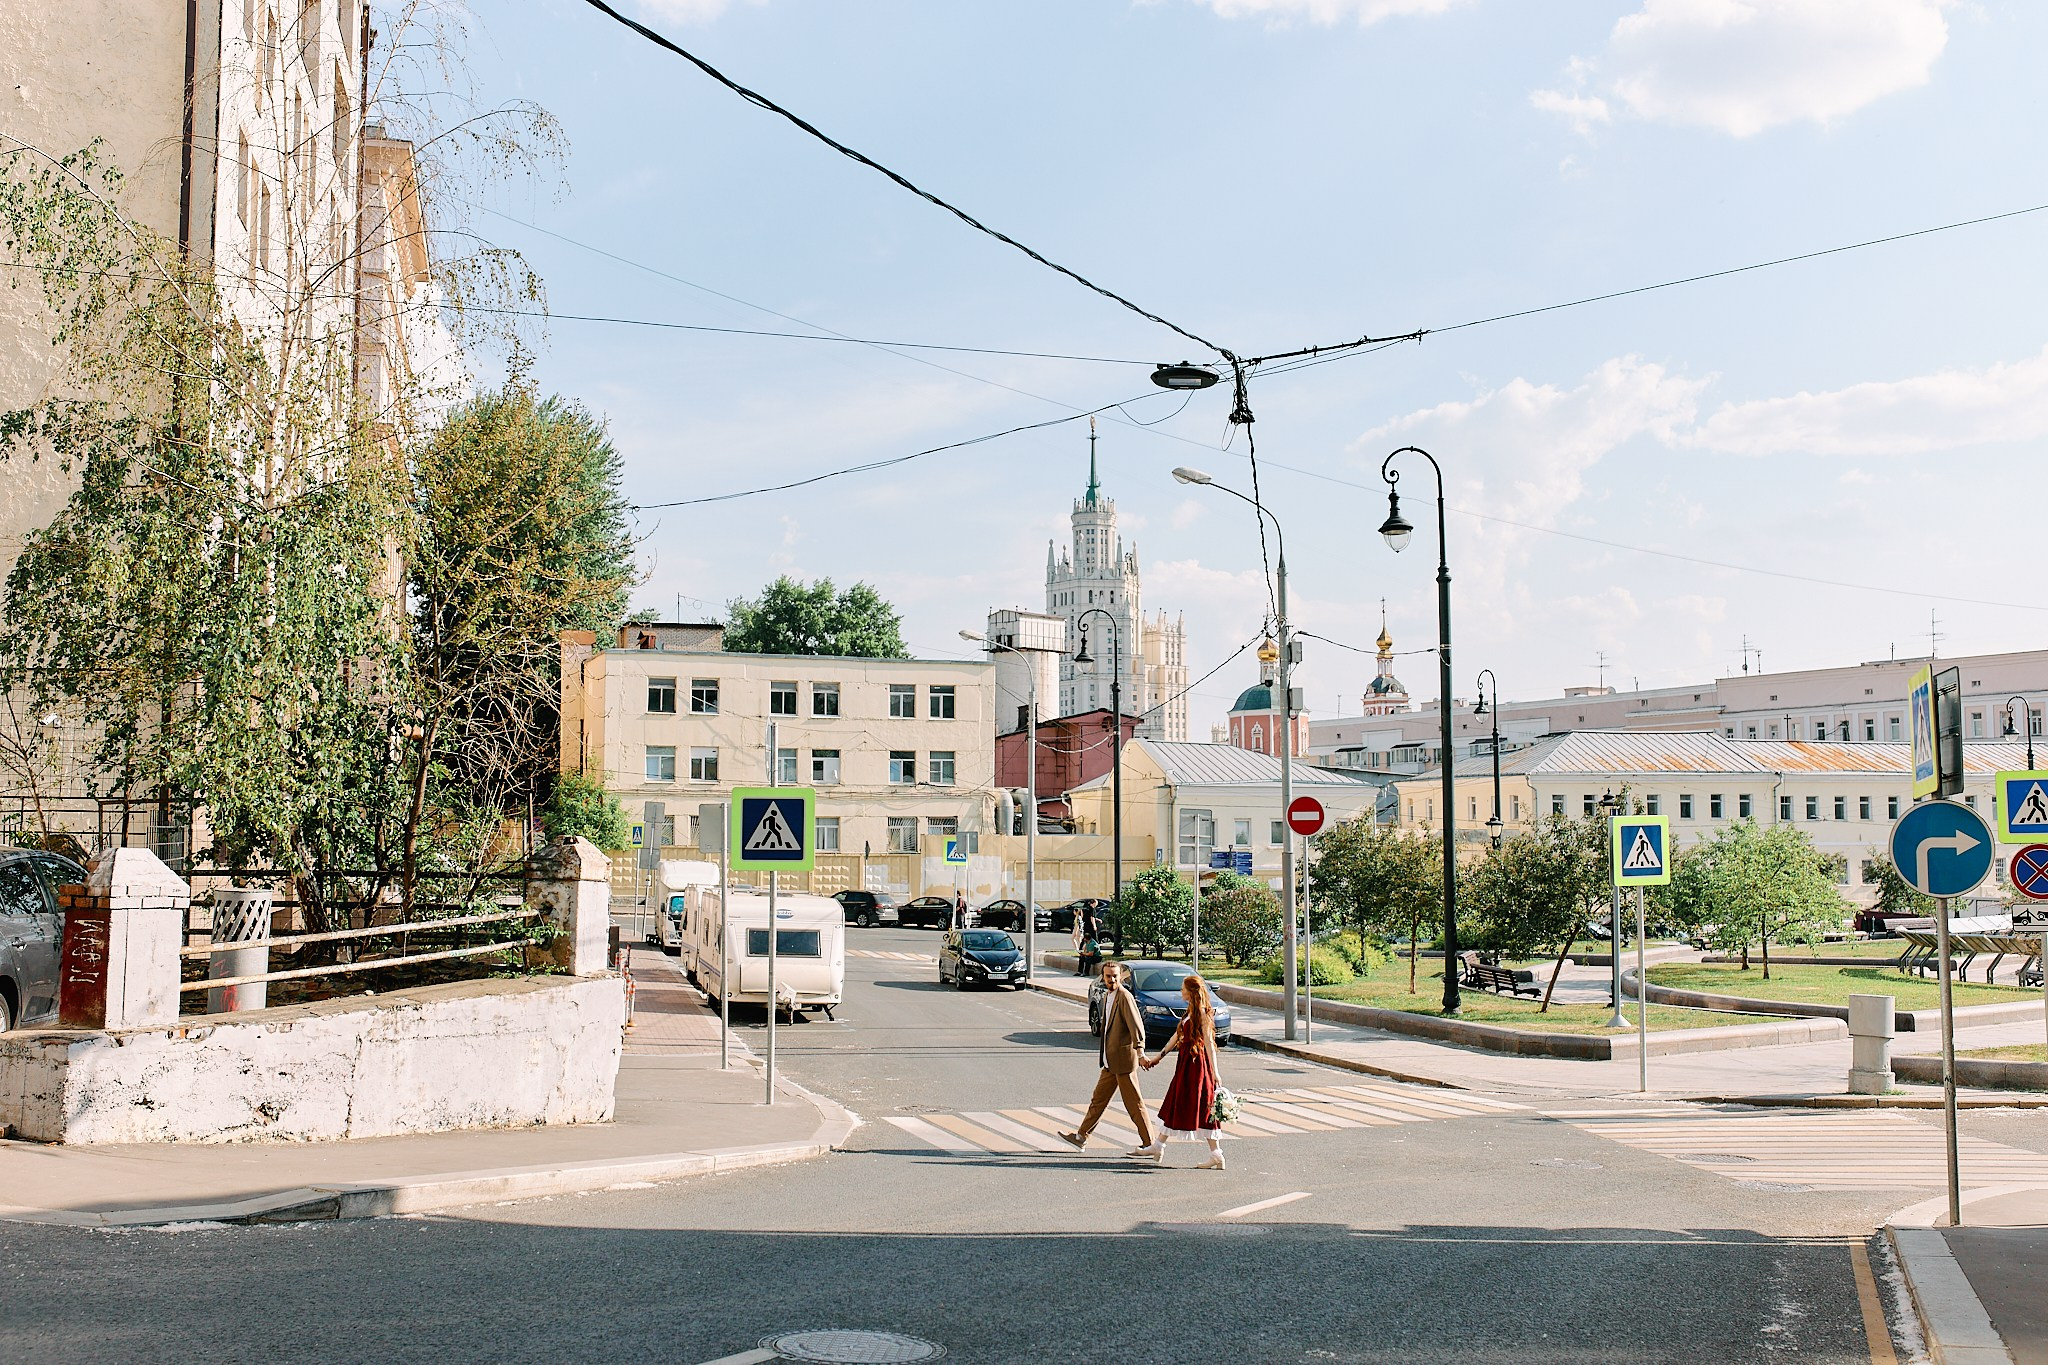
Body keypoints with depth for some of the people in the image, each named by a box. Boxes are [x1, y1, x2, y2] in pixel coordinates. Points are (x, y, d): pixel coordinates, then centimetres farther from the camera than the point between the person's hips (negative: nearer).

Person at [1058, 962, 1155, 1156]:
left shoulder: (1125, 997, -14)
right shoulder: (1107, 996, 15)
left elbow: (1136, 1025, -23)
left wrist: (1140, 1051, -34)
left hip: (1124, 1058, -9)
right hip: (1111, 1061, 9)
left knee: (1133, 1103, -3)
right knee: (1099, 1098, 16)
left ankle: (1148, 1144, 3)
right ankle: (1082, 1136, 24)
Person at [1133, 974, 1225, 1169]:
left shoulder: (1202, 1014, -14)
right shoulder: (1190, 1012, 14)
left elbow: (1209, 1043, -20)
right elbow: (1177, 1036, 23)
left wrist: (1214, 1073, -26)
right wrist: (1159, 1057, 29)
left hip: (1196, 1062, -10)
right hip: (1185, 1063, 10)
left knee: (1203, 1108, -6)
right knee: (1173, 1104, 16)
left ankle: (1216, 1156, -3)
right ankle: (1158, 1147, 25)